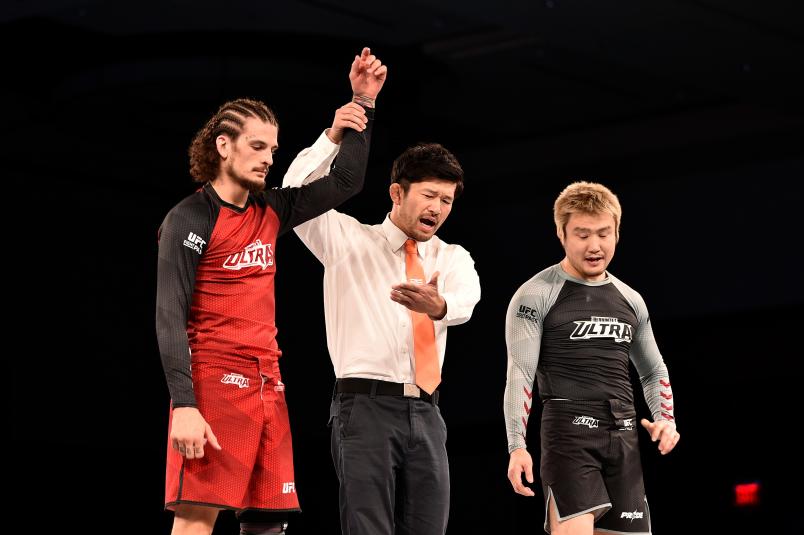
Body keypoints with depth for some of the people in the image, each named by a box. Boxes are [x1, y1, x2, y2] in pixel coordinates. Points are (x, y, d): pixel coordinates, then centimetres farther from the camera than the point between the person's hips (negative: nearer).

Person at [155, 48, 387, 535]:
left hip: (268, 387, 7)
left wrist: (363, 106, 12)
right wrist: (184, 406, -21)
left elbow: (344, 184, 21)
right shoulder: (190, 219, -4)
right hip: (214, 384, -7)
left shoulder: (270, 212, 15)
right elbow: (170, 318, -11)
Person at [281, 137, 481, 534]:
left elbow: (466, 299, -9)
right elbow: (298, 191, -7)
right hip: (367, 405, -4)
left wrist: (438, 305, -33)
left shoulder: (453, 258, 16)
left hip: (425, 413, 4)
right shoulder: (347, 239, 10)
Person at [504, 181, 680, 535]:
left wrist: (666, 419, 7)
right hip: (569, 430, -6)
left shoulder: (630, 301, 16)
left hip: (623, 436, 6)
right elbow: (519, 374, -7)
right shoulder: (536, 296, -1)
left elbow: (653, 371, 26)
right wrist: (517, 447, -16)